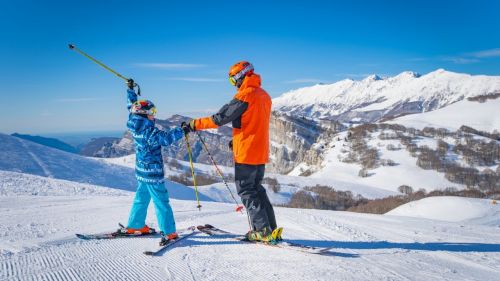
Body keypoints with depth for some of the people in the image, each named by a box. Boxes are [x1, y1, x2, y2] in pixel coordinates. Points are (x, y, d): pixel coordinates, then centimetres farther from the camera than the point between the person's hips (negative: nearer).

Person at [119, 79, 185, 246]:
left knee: (141, 197, 21)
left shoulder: (135, 125, 2)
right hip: (153, 172, -9)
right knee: (161, 201, -5)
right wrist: (182, 131, -33)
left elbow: (131, 107, 16)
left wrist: (130, 89, 25)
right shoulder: (148, 130, -23)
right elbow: (165, 138, -36)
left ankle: (135, 226, 30)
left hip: (142, 170, 9)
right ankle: (169, 232, -2)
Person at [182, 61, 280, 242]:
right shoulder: (265, 96, 12)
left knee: (246, 190, 2)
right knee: (257, 189, 17)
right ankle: (271, 229, 17)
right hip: (261, 154, 8)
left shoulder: (244, 96, -15)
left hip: (246, 153, -8)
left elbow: (220, 118, -17)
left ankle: (263, 230, 2)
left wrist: (193, 125, -9)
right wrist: (238, 140, 25)